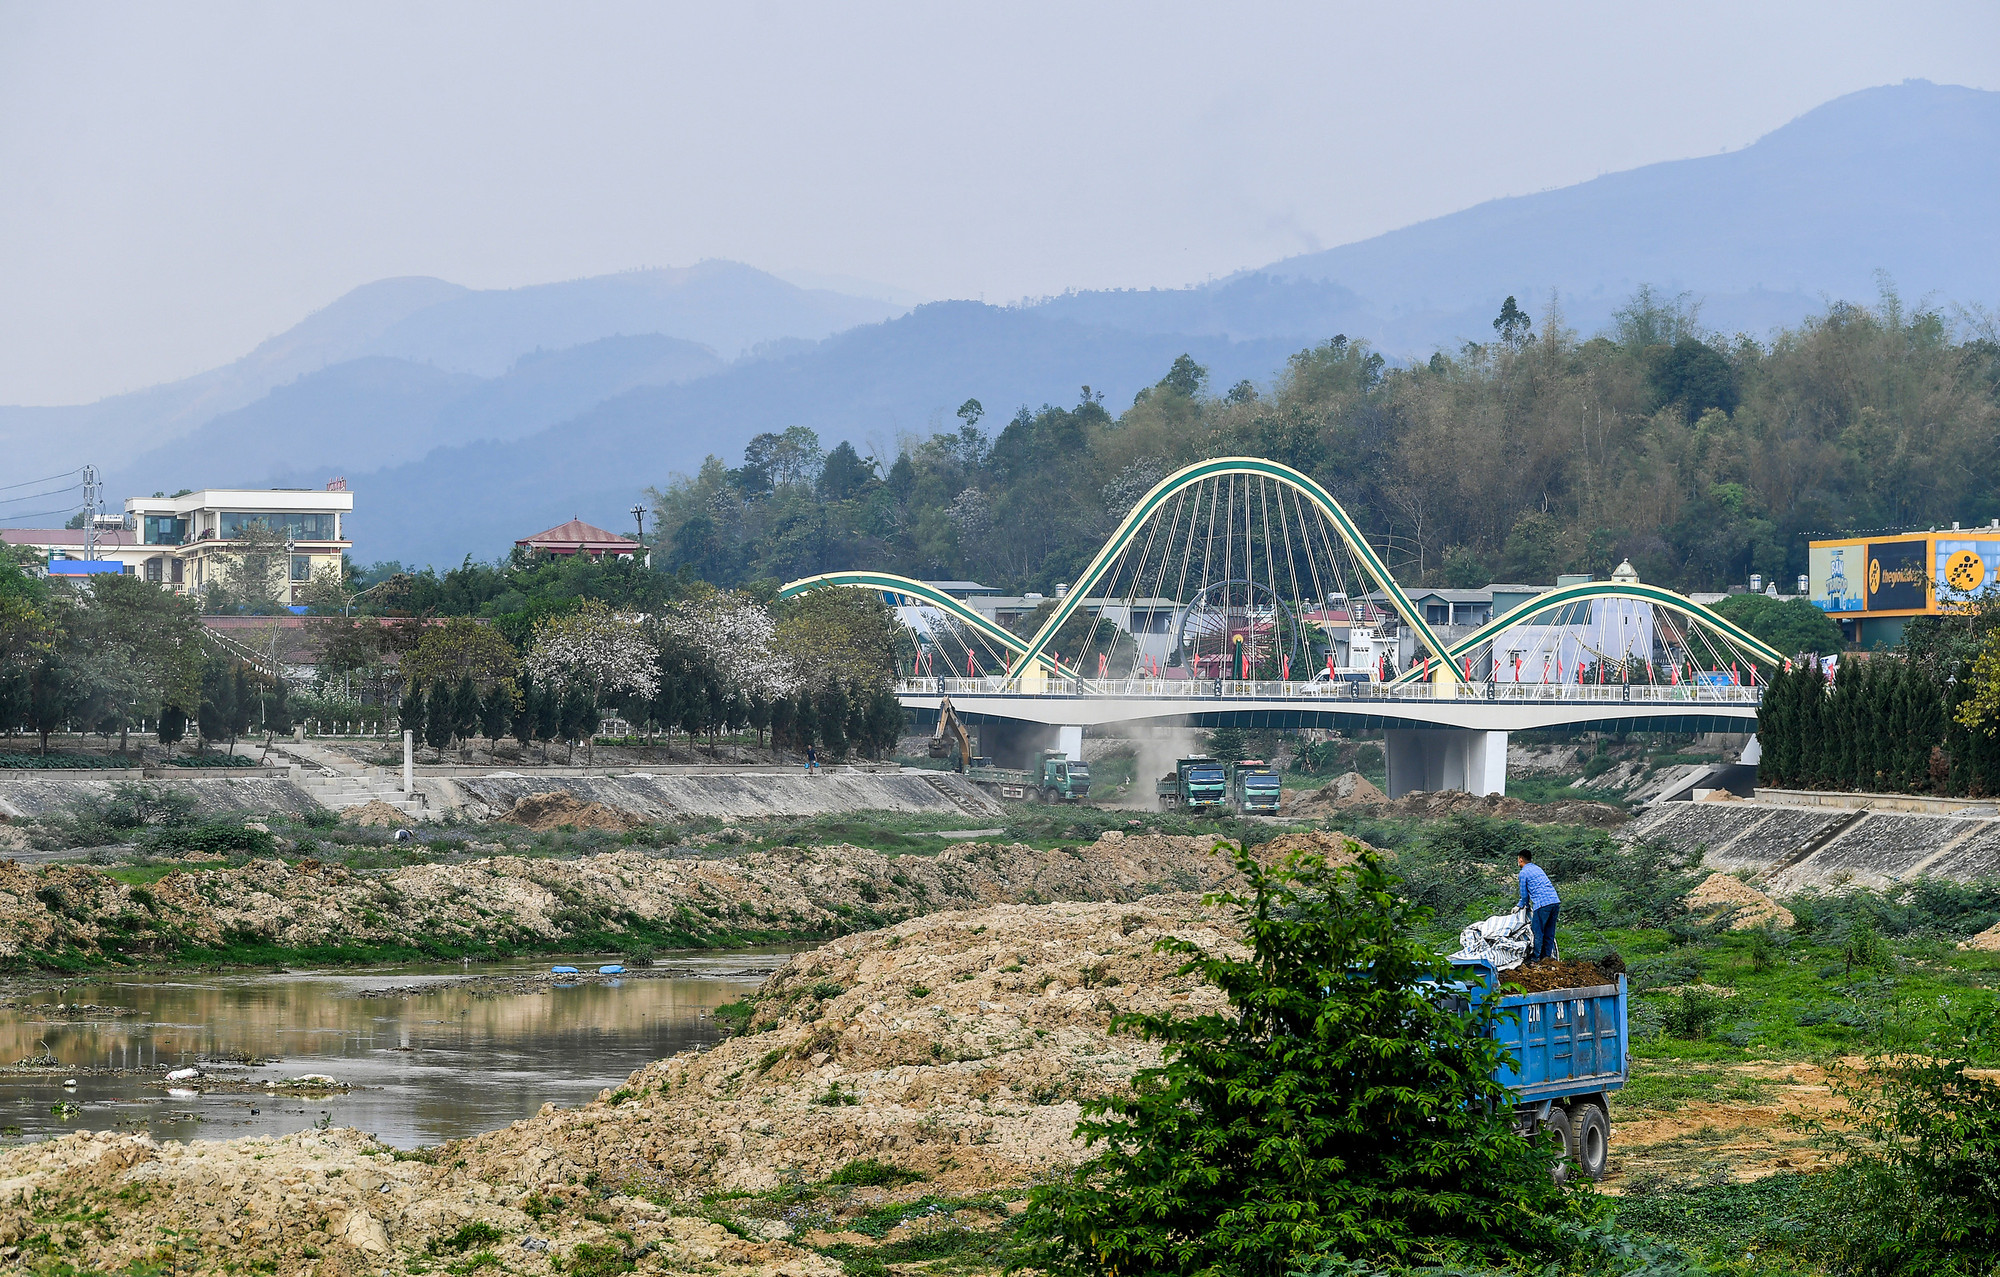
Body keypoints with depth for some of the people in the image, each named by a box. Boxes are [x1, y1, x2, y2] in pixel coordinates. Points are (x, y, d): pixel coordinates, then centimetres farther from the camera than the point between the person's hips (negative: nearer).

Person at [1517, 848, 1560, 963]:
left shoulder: (1523, 873, 1)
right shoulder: (1537, 868, 25)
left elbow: (1524, 894, 5)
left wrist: (1527, 906, 25)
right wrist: (1520, 905, 40)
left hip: (1542, 903, -7)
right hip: (1555, 901, 7)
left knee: (1538, 931, -1)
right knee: (1549, 931, 13)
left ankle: (1535, 957, 1)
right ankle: (1547, 955, 16)